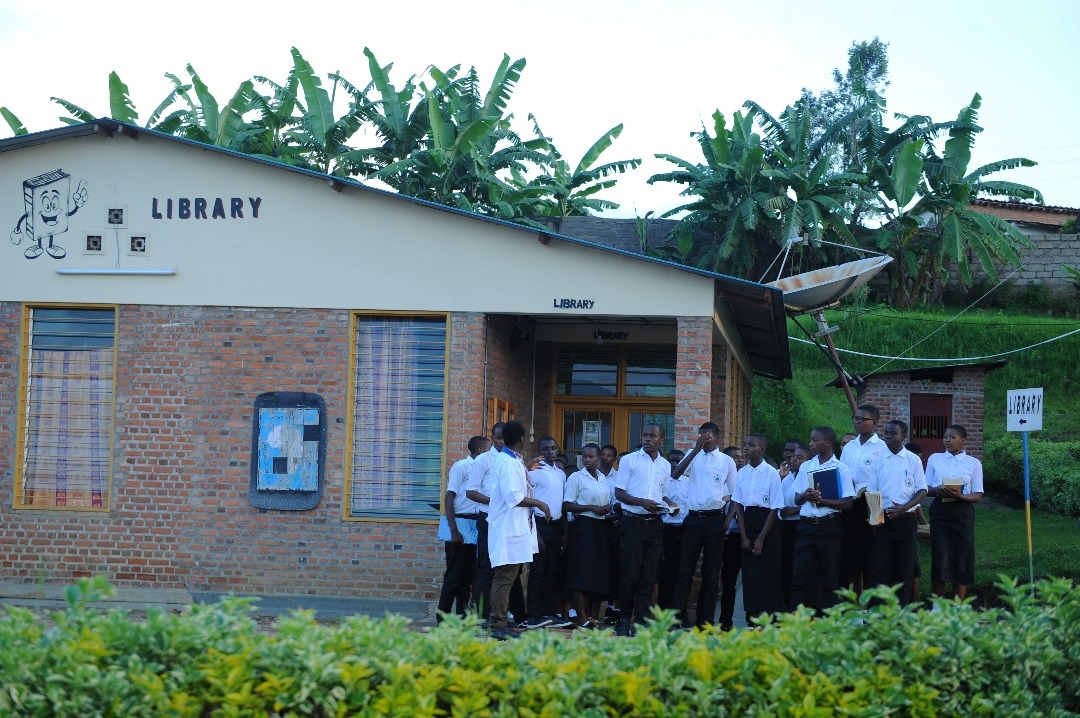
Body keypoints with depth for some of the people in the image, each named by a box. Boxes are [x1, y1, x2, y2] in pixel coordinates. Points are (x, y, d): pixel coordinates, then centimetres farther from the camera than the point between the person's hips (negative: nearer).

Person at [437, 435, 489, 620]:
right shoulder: (461, 467, -7)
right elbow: (449, 499, -11)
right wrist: (454, 531, -16)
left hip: (475, 525, 7)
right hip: (461, 522, -7)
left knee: (469, 574, 9)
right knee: (454, 574, -5)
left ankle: (462, 616, 15)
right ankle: (443, 617, -1)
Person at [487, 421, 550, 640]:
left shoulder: (513, 461, 15)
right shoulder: (507, 462, -16)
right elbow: (513, 497, -21)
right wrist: (539, 503, -11)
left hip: (515, 528, 10)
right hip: (509, 529, -10)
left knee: (506, 578, 13)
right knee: (504, 578, -9)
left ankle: (500, 623, 17)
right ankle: (497, 626, -9)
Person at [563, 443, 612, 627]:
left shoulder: (604, 479, 15)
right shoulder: (576, 477, -3)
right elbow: (567, 505, -9)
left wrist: (608, 508, 1)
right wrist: (592, 508, -16)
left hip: (601, 528, 6)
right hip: (583, 527, -6)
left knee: (599, 574, 6)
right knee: (581, 573, -11)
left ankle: (594, 617, 12)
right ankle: (583, 619, -13)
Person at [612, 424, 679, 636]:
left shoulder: (665, 466, 13)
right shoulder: (629, 460, 0)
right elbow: (619, 493, -3)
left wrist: (669, 504, 1)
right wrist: (642, 502, -18)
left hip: (654, 525, 4)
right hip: (632, 523, -4)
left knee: (649, 577, 2)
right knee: (629, 574, -4)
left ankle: (642, 621, 4)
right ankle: (625, 619, 8)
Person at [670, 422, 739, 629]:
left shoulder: (726, 461, 7)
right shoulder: (693, 456, 8)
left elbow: (734, 493, 10)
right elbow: (675, 475, -10)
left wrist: (728, 519, 2)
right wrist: (696, 449, -13)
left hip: (715, 519, 0)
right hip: (693, 518, 0)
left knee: (711, 571, 5)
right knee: (685, 568, -3)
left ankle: (706, 620, 9)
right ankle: (677, 615, -4)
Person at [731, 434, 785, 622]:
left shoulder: (771, 473, -8)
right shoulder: (742, 473, 5)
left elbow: (775, 509, -8)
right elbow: (738, 505, 7)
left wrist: (761, 539, -10)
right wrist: (744, 536, -1)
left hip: (767, 526, -4)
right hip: (747, 520, 4)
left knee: (768, 576, -3)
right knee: (749, 575, 5)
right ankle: (752, 619, 10)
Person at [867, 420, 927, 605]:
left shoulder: (913, 460, 3)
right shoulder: (878, 461, 7)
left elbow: (922, 490, 1)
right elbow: (871, 491, 6)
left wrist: (904, 507, -14)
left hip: (906, 519, -1)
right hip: (883, 520, 1)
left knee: (905, 569, 1)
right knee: (881, 568, -2)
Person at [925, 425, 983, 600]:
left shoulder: (973, 463, 5)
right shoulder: (935, 459, 9)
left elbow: (978, 496, 2)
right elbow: (926, 489, 10)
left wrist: (960, 496, -18)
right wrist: (937, 491, -13)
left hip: (962, 513, 0)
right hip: (940, 512, 0)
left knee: (961, 560, 1)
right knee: (940, 560, -6)